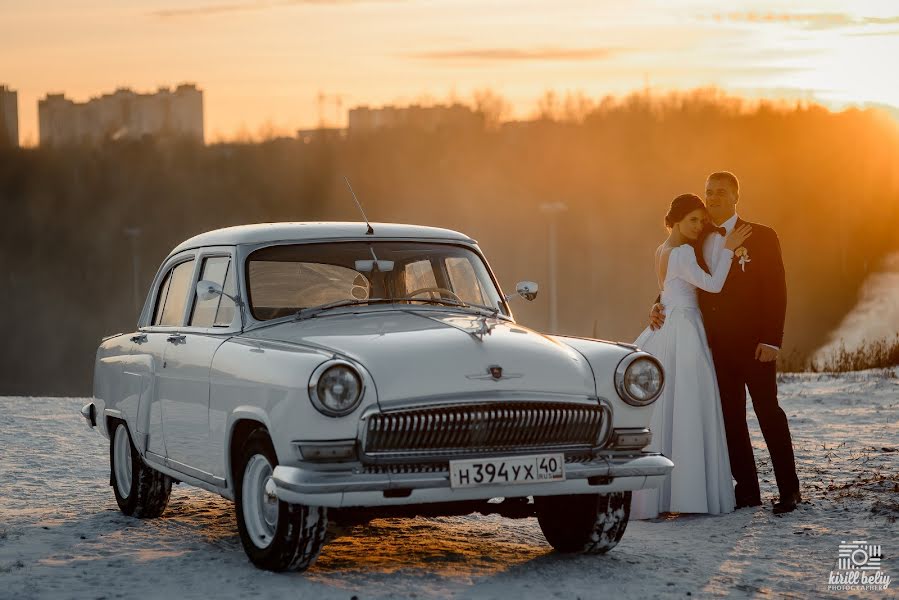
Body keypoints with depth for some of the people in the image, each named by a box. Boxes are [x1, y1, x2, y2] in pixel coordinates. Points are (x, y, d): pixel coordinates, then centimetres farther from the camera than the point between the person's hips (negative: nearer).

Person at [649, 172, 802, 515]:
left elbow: (776, 290, -7)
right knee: (730, 418, 6)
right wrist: (660, 307, -4)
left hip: (753, 343, -5)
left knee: (768, 412, -2)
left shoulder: (761, 237, -3)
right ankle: (747, 489, 13)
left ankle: (789, 490, 3)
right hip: (717, 345, 5)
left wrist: (771, 340, -15)